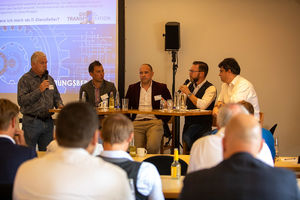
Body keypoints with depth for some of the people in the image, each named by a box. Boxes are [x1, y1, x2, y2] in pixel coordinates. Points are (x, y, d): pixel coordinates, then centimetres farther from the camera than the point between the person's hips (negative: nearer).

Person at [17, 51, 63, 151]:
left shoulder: (49, 79, 14)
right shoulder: (25, 79, -4)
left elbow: (56, 96, 23)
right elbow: (21, 101, -14)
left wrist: (59, 105, 1)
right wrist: (39, 90, -18)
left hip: (48, 122, 5)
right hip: (31, 121, -5)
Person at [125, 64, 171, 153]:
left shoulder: (161, 87, 11)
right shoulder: (132, 88, 16)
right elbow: (126, 107, 15)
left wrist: (163, 121, -2)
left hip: (154, 122, -2)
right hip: (137, 123, 2)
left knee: (152, 146, -27)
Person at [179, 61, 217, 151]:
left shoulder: (211, 88, -8)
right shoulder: (190, 86, 15)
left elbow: (202, 105, -24)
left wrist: (189, 93, -16)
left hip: (202, 123, -6)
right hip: (188, 123, 6)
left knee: (186, 136, -28)